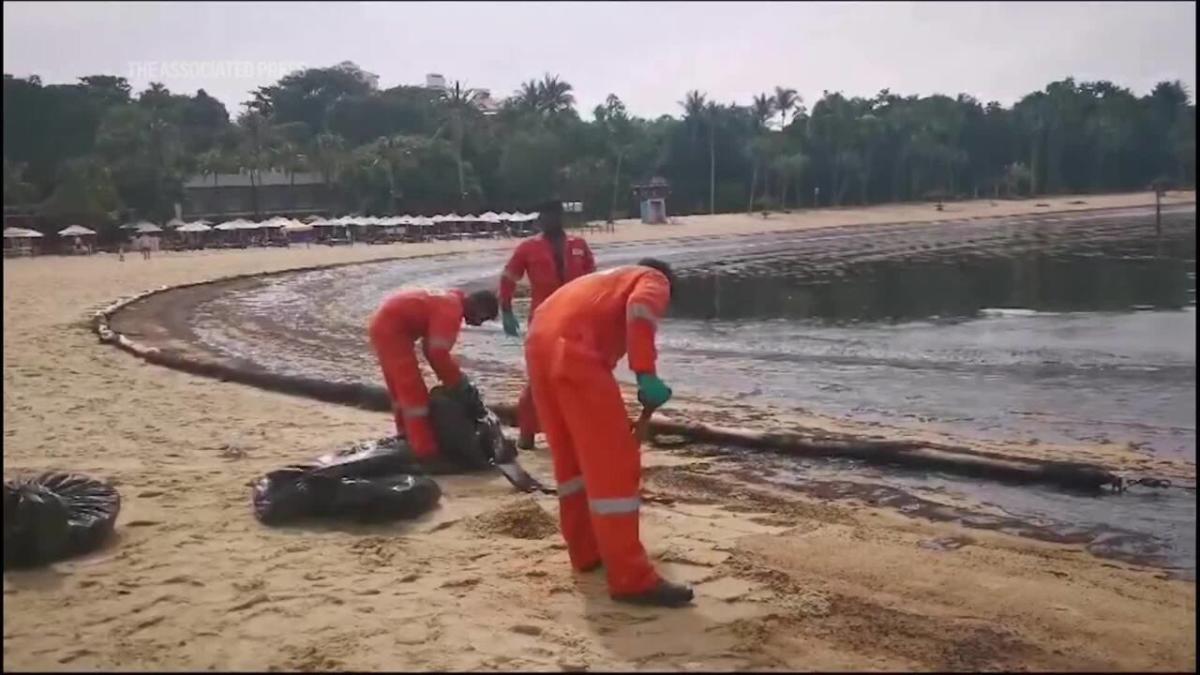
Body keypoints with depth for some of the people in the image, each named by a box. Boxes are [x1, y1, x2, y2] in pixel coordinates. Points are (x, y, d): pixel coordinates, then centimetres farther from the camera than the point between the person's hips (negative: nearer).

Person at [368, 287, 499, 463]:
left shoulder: (449, 303, 14)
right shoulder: (452, 310, -17)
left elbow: (433, 348, 20)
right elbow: (438, 353, -23)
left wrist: (451, 379, 14)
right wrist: (461, 384, -13)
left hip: (385, 324, 10)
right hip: (391, 329, -10)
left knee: (401, 387, 22)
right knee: (414, 391, -8)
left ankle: (406, 436, 37)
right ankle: (427, 452, -7)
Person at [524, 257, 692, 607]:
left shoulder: (608, 279, 40)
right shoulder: (654, 280, 19)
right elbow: (640, 309, -9)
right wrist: (647, 374, -15)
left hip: (539, 343, 8)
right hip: (574, 351, -8)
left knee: (572, 456, 20)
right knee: (614, 461, -5)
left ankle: (587, 550, 30)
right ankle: (631, 578, -4)